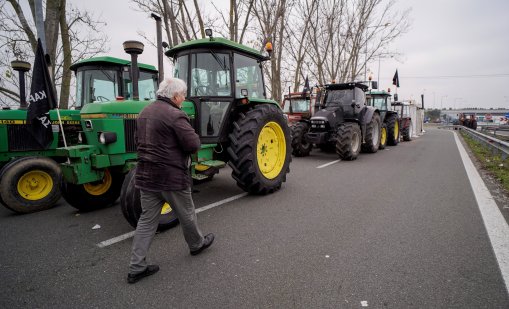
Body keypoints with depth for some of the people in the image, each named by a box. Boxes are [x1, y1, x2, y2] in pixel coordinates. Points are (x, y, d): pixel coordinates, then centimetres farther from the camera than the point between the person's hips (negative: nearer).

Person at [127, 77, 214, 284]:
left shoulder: (145, 112, 10)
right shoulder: (174, 115, -17)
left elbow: (139, 141, 18)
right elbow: (194, 144, -21)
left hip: (146, 175, 8)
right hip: (171, 176, -7)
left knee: (147, 219, 13)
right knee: (186, 214, 15)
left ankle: (137, 267, 16)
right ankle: (197, 244, 38)